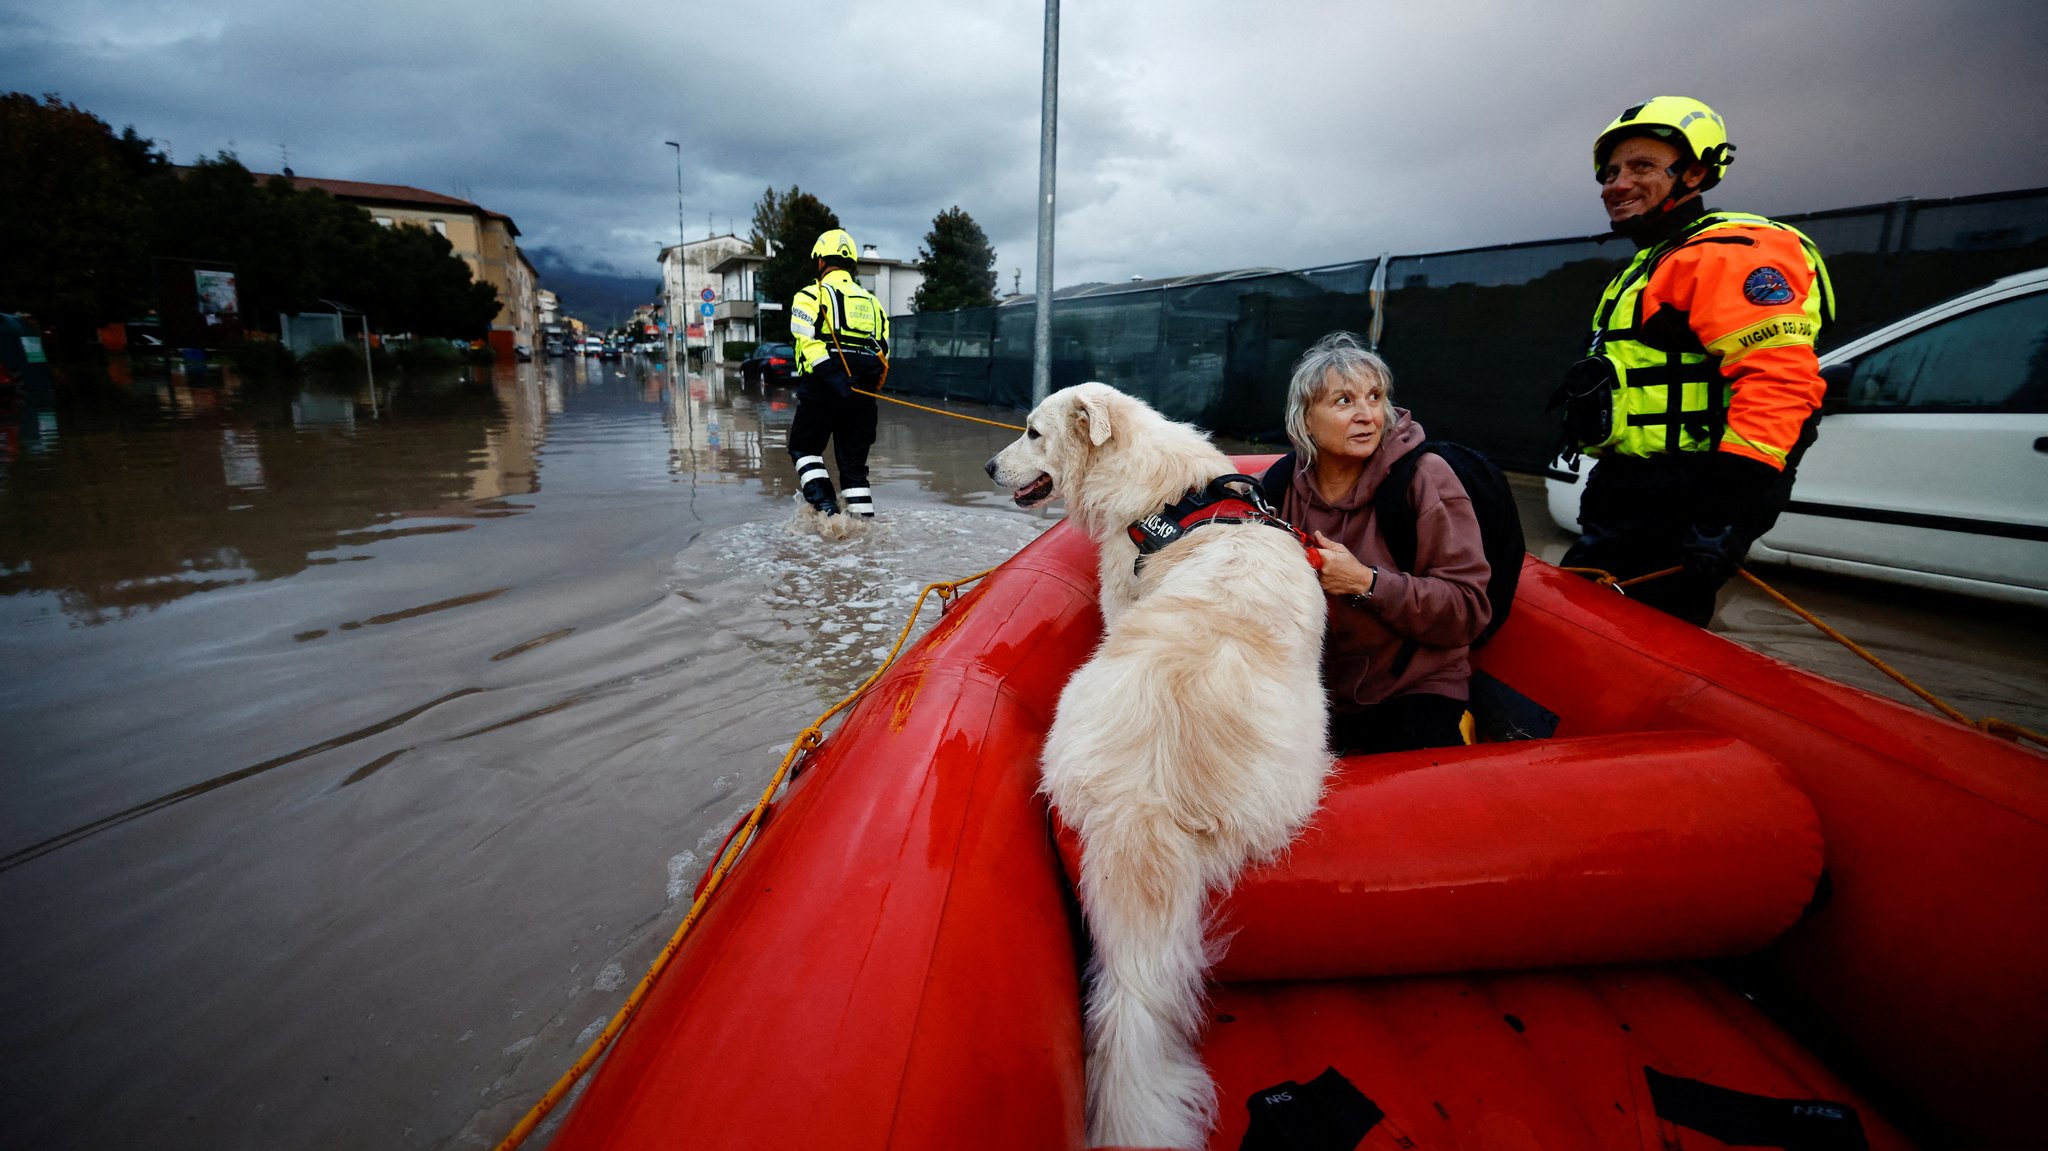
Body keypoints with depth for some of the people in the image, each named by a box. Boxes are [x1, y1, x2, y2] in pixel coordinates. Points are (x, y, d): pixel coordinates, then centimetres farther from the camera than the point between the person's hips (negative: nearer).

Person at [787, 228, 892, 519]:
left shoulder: (812, 294, 2)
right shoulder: (872, 301, 19)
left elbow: (808, 341, -14)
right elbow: (883, 351, 14)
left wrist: (832, 376, -21)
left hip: (822, 389, -4)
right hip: (862, 394, 4)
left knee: (804, 448, 14)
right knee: (854, 461, 12)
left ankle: (824, 505, -5)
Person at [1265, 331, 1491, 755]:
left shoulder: (1423, 476, -12)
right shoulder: (1281, 482, -3)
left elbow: (1469, 608, -15)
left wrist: (1367, 583, -25)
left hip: (1414, 688, -3)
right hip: (1313, 690, 3)